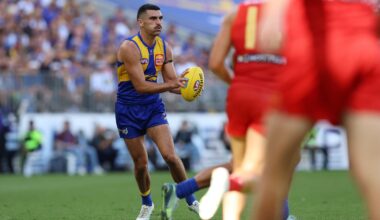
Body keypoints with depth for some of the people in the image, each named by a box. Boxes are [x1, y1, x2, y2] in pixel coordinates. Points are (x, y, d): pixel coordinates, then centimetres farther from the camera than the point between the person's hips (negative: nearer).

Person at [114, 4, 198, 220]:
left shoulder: (165, 48, -2)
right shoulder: (129, 48, -20)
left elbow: (172, 81, 0)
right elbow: (140, 86, -26)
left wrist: (185, 87, -23)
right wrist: (170, 85, -36)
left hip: (154, 106, 3)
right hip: (129, 110, -3)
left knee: (170, 155, -12)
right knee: (141, 163, 5)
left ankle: (191, 199, 3)